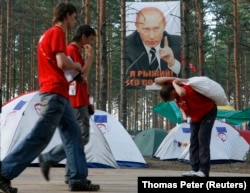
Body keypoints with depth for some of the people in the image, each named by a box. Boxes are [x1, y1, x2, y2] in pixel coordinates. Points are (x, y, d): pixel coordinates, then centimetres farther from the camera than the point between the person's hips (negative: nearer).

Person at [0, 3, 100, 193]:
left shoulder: (48, 34, 22)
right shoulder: (57, 32, -9)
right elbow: (62, 63, -20)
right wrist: (77, 66, 0)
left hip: (58, 93, 11)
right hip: (55, 92, -11)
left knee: (73, 134, 9)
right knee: (39, 137, -12)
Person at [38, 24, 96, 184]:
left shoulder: (73, 51, 20)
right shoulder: (72, 50, -11)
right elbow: (81, 76, -21)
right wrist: (90, 57, -15)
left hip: (77, 102, 10)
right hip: (77, 102, -10)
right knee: (82, 137, -11)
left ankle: (72, 175, 8)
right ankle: (48, 159, -10)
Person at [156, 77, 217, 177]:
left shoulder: (186, 88, -37)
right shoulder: (176, 85, -13)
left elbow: (182, 93, -62)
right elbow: (158, 81, -10)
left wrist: (174, 83, -41)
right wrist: (174, 79, -23)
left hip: (208, 112, -9)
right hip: (195, 115, 9)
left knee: (203, 139, -17)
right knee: (193, 141, 1)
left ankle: (204, 170, -18)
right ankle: (195, 169, 0)